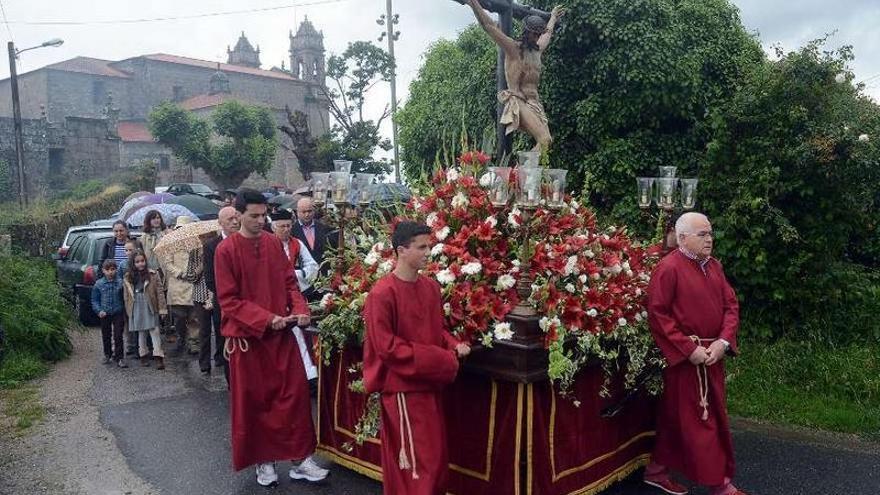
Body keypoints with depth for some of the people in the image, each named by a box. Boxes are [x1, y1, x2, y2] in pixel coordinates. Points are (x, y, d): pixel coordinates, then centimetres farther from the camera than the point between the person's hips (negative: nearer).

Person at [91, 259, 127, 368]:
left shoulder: (120, 283, -4)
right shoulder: (99, 284, -2)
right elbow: (94, 300, 3)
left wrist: (125, 313, -3)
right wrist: (99, 311, -12)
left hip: (118, 313, -2)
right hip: (105, 314, 2)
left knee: (118, 336, -2)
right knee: (106, 336, 15)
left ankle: (119, 358, 3)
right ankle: (108, 355, 32)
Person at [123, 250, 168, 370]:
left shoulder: (152, 275, -4)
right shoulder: (128, 278, 5)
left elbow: (159, 292, -4)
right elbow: (126, 296, 9)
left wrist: (162, 308, -8)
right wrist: (128, 310, 6)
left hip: (150, 308, -3)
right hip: (136, 309, 3)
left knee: (154, 331, -6)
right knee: (141, 333, 12)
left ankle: (158, 356, -6)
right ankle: (143, 355, 23)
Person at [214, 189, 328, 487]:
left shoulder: (274, 243, 3)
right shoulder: (226, 250, -9)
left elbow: (289, 282, 8)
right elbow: (228, 300, -11)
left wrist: (300, 310, -11)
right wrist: (265, 319, -21)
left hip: (281, 332, 3)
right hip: (247, 336, -3)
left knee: (296, 394, 2)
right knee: (252, 401, 8)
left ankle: (301, 459, 13)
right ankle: (263, 460, 25)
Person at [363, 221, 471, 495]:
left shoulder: (431, 287, 4)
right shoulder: (382, 293, -18)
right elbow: (385, 345, -19)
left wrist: (454, 345, -5)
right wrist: (434, 359, -19)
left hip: (429, 383, 7)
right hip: (402, 385, -7)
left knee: (436, 455, 17)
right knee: (416, 459, 2)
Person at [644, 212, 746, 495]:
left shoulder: (714, 266, 10)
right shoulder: (669, 268, -14)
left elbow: (731, 305, 9)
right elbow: (657, 315, -17)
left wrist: (723, 342, -7)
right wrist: (690, 349, -17)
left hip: (713, 355, 7)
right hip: (685, 358, -7)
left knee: (675, 416, 16)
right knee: (697, 421, 2)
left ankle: (657, 470, 30)